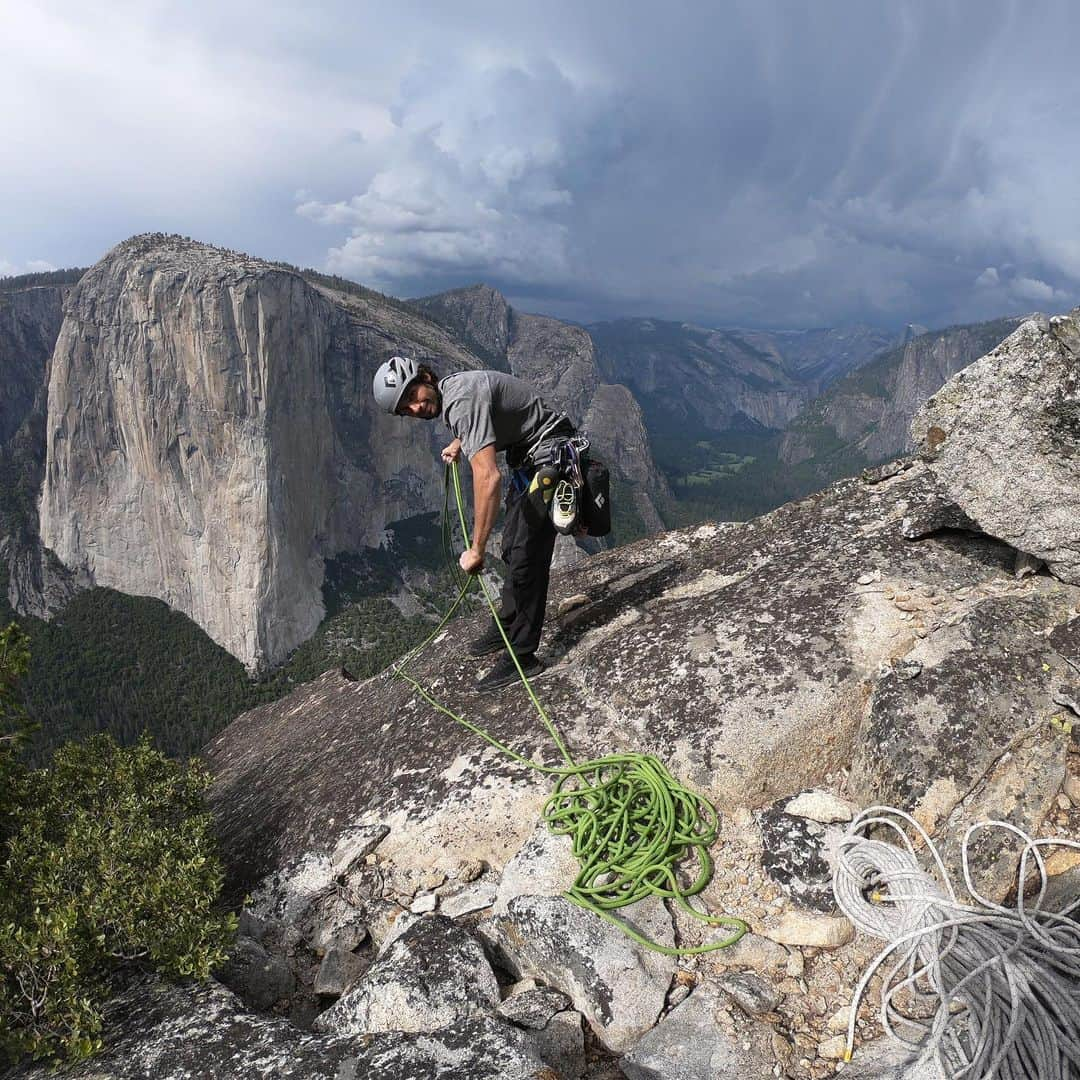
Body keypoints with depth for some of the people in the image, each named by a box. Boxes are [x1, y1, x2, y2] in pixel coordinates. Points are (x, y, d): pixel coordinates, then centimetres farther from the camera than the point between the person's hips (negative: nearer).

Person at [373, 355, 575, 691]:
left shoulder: (462, 400, -29)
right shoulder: (450, 389, 1)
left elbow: (488, 478, -38)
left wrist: (476, 551, -37)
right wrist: (458, 444, 12)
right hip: (527, 456, 10)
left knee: (526, 553, -13)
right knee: (512, 548, 19)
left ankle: (522, 655, -5)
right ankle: (508, 626, 34)